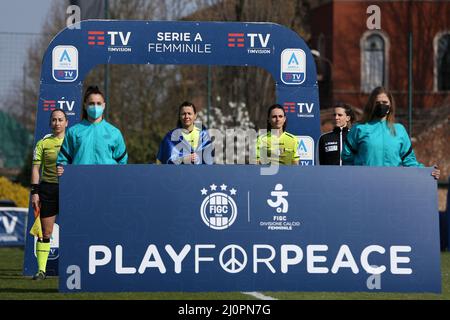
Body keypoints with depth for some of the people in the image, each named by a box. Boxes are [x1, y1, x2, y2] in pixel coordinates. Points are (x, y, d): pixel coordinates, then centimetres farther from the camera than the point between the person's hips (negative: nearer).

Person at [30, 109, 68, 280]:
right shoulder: (43, 143, 5)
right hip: (47, 188, 0)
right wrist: (34, 192, -5)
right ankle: (41, 269, 4)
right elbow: (36, 168, 4)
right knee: (45, 232, 1)